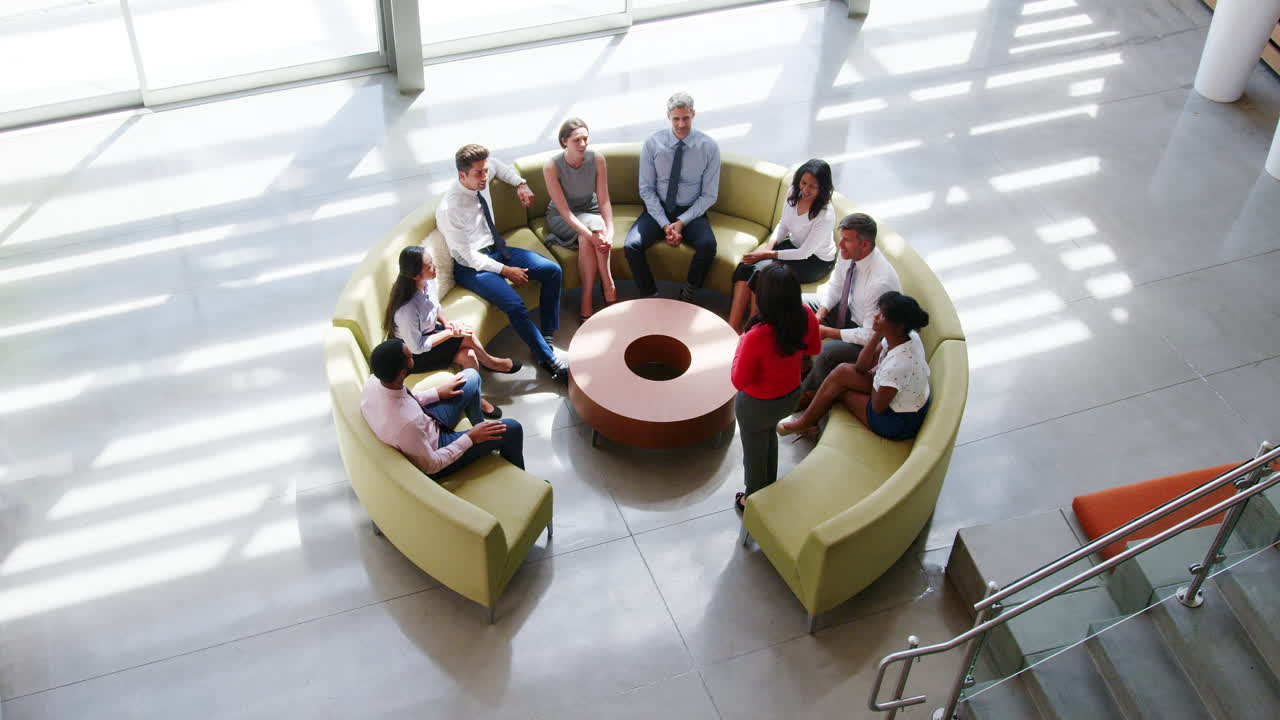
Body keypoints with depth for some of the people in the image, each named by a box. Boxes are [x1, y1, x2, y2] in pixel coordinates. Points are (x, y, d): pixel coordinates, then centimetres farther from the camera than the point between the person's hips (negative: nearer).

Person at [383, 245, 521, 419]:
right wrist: (449, 333, -21)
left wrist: (446, 323, -11)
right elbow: (417, 347, -26)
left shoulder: (428, 282, -13)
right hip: (412, 355, -7)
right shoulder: (406, 309, -36)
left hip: (426, 334, 7)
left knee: (468, 356, -11)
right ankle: (489, 362, 10)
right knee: (467, 337, -18)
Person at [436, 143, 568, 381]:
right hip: (472, 265, -8)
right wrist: (506, 270, -17)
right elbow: (469, 257, -21)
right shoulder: (449, 209, -27)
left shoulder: (481, 179, -7)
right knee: (515, 306, -27)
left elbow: (498, 164, 20)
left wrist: (520, 183, 7)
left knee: (552, 271, -8)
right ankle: (549, 362, -14)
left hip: (496, 249, 8)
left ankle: (547, 338, 1)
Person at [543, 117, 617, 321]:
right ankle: (609, 287, -21)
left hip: (590, 212, 2)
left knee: (597, 231, -32)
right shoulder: (552, 166, -23)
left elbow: (604, 201, -12)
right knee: (586, 237, -34)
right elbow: (564, 210, -25)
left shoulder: (597, 159, -14)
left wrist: (609, 232, -29)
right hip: (561, 218, -2)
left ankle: (587, 301, -25)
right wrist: (593, 236, -36)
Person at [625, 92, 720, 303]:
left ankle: (688, 295, -7)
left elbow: (709, 195, -3)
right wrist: (664, 224, -14)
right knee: (631, 246, -27)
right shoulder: (652, 144, -5)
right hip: (657, 209, 1)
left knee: (708, 246, -32)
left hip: (691, 212, -1)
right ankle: (651, 298, -9)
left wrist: (682, 222, -15)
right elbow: (646, 189, -2)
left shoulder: (709, 148, -6)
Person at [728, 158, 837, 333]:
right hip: (793, 245, 7)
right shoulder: (794, 194, -8)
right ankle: (733, 326, -18)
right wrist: (769, 246, -10)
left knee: (762, 270, -26)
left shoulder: (826, 215, -28)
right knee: (745, 266, -16)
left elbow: (804, 253, -22)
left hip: (816, 261, -7)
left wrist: (767, 255, -21)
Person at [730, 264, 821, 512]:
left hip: (758, 406, -5)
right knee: (769, 434, 36)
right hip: (791, 396, 5)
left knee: (754, 452, 24)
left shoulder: (756, 337, -40)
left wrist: (741, 344, -13)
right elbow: (814, 349, -1)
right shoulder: (807, 318, -23)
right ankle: (770, 487, 59)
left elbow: (739, 381, -24)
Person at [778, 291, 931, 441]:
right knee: (844, 371, 4)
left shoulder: (898, 365, -37)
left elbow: (878, 407, -20)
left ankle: (806, 422, 26)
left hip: (899, 423, -8)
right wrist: (876, 334, -15)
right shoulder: (909, 336, -11)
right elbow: (861, 366, -3)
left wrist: (873, 376, -3)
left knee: (838, 389, 1)